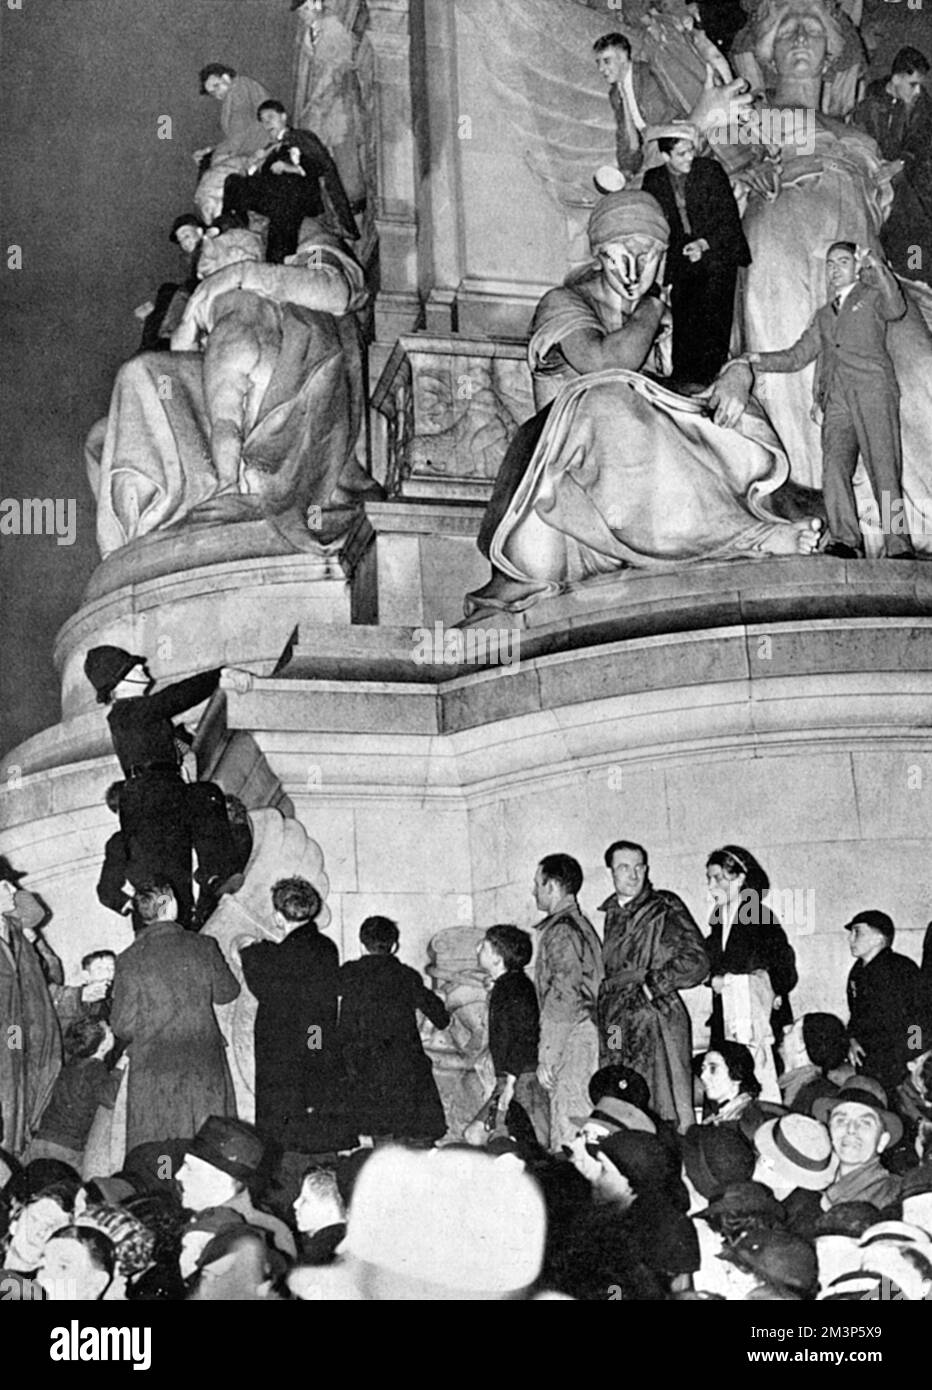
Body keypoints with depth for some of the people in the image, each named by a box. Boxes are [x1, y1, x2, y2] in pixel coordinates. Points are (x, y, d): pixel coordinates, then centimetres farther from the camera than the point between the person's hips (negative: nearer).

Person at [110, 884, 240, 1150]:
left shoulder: (129, 960, -9)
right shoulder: (203, 947, -4)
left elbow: (123, 1025, -6)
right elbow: (226, 993, 10)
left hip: (153, 1064, -1)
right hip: (204, 1063, 1)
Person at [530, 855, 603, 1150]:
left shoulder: (561, 930, -12)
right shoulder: (581, 924, 18)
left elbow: (562, 997, -18)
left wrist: (546, 1056, -17)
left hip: (571, 1037, -10)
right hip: (587, 1031, 10)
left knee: (568, 1130, -9)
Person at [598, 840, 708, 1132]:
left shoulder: (665, 909, 0)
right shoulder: (611, 914, 17)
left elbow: (696, 962, -7)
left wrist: (650, 983, -9)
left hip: (655, 1014, -5)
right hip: (615, 1025, 5)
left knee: (664, 1108, -9)